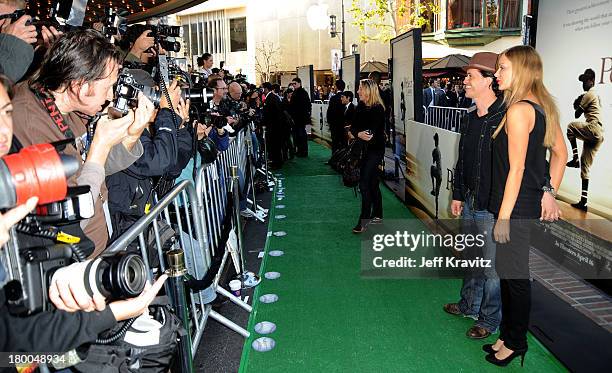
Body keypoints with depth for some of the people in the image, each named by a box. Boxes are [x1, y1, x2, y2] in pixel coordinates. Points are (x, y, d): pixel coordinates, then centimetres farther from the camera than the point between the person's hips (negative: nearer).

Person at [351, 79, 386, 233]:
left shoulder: (378, 109, -14)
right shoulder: (360, 106, 6)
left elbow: (372, 132, -20)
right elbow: (353, 127, -2)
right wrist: (358, 134, -22)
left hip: (375, 150, -7)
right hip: (364, 149, 7)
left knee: (364, 183, -12)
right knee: (372, 183, 16)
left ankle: (363, 221, -7)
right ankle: (377, 215, 29)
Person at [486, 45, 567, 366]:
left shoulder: (518, 110, -17)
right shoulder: (543, 106, 11)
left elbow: (516, 168, -19)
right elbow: (561, 154, 16)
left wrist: (504, 216, -16)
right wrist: (549, 192, 16)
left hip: (516, 207, -9)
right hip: (531, 203, 10)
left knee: (513, 275, 4)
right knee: (507, 271, 18)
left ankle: (516, 343, 21)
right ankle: (508, 335, 32)